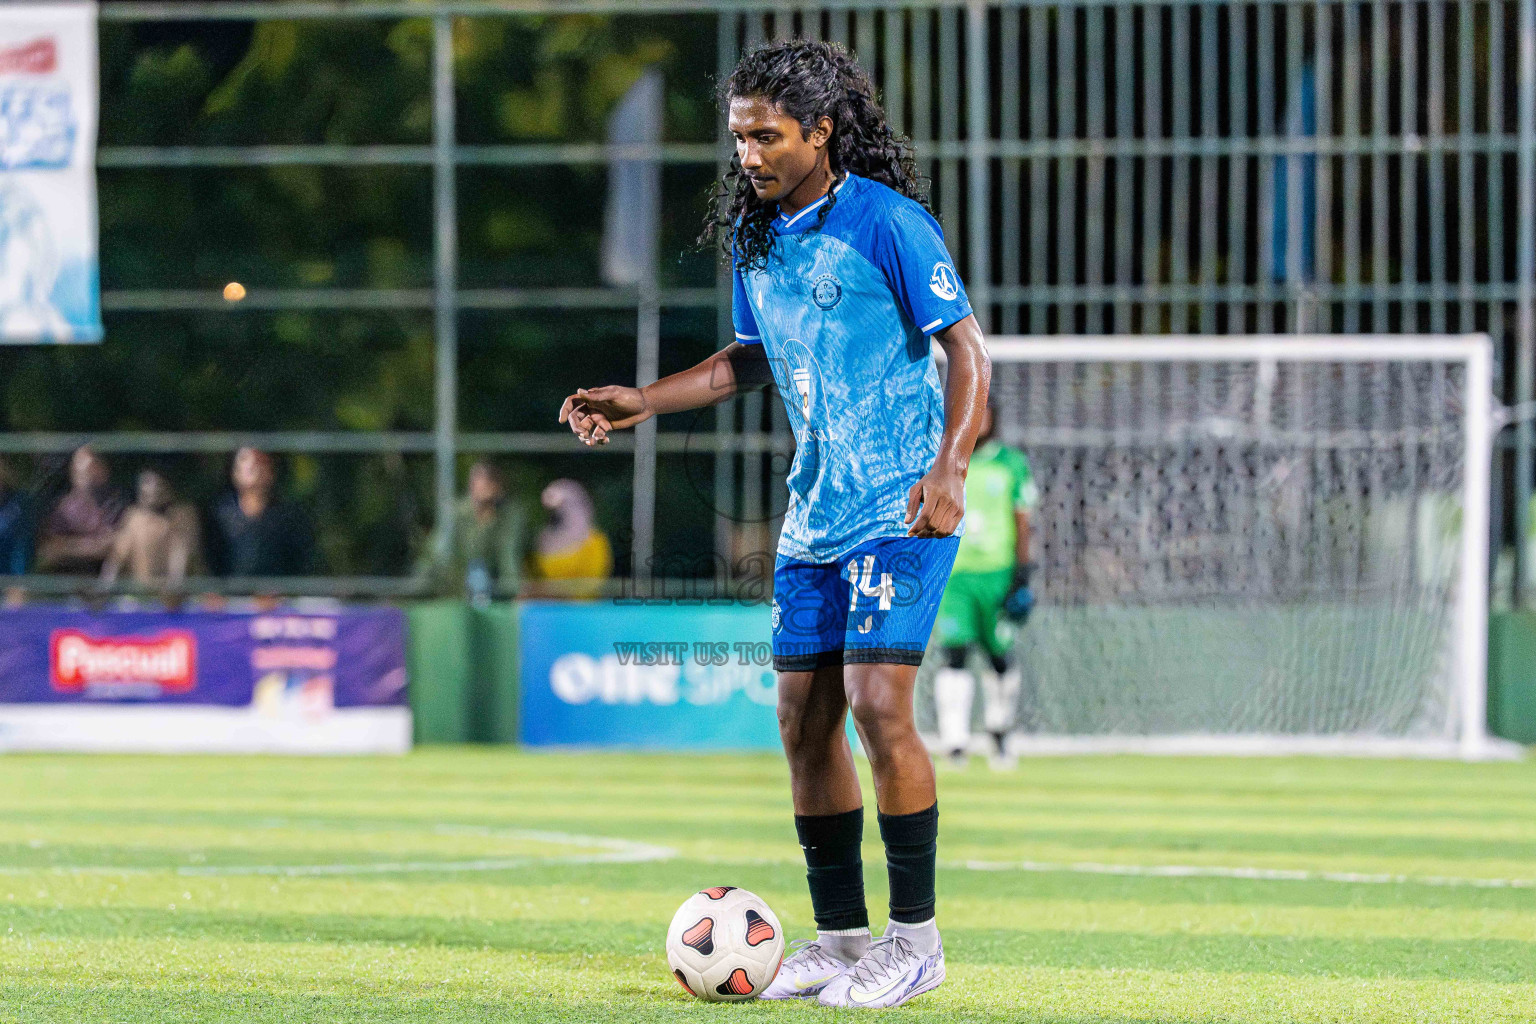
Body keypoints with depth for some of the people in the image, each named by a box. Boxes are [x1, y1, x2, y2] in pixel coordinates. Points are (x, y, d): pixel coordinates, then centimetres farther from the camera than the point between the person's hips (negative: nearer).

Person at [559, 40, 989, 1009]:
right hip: (815, 514, 8)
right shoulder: (754, 236, 10)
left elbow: (967, 349, -12)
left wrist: (948, 469, -24)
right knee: (804, 719, 4)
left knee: (877, 705, -15)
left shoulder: (887, 222, -13)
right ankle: (841, 939, 13)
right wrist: (638, 402, 15)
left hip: (900, 508, -8)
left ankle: (916, 939, -6)